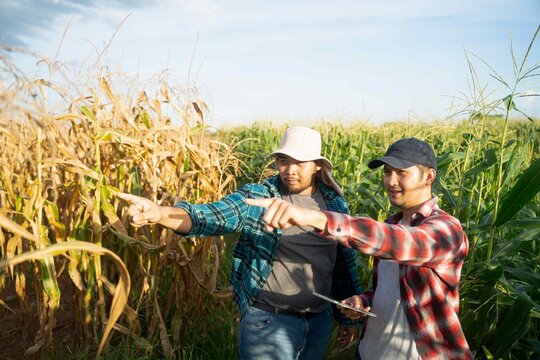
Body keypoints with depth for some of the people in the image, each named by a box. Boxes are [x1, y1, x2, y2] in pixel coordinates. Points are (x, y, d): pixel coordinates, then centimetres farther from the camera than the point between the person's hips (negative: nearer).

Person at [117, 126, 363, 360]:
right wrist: (158, 213, -46)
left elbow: (346, 261, 9)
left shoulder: (335, 203, 1)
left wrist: (350, 317, 14)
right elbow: (213, 216, -28)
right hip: (269, 320, -4)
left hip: (321, 320, 5)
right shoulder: (257, 197, -12)